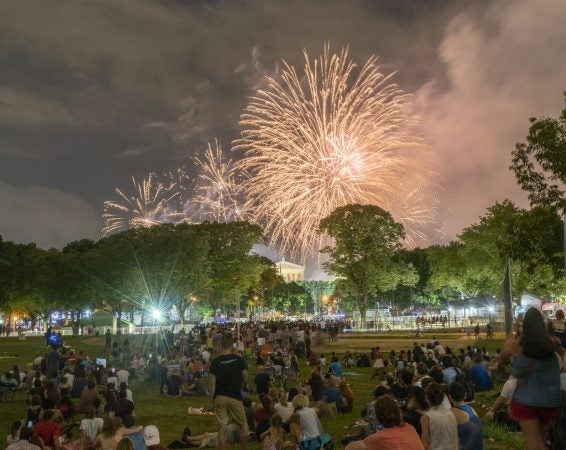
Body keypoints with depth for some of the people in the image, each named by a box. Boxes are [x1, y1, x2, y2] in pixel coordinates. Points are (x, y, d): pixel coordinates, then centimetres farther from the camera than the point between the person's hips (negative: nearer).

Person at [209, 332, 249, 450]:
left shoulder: (215, 361, -5)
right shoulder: (239, 359, -5)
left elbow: (211, 383, -6)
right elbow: (244, 377, 2)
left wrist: (212, 398, 4)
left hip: (219, 398, 1)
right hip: (235, 397, -1)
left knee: (222, 428, 4)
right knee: (243, 425, 15)